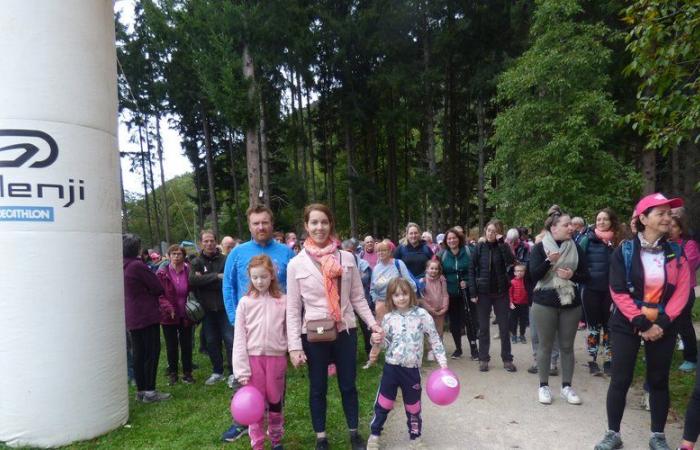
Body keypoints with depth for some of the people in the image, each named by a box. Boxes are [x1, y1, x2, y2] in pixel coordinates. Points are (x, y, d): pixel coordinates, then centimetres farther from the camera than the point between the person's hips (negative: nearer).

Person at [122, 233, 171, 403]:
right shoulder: (138, 265, -16)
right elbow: (159, 288, -11)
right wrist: (150, 292, 6)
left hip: (131, 317, 8)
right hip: (147, 316, -8)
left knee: (138, 354, 13)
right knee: (152, 352, -1)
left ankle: (140, 390, 19)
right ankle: (149, 391, 1)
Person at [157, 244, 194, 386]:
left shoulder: (189, 271, 0)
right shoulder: (162, 273, -6)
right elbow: (159, 294, -9)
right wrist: (168, 308, -19)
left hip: (186, 315, 1)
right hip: (169, 315, -1)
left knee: (186, 345, 8)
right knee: (171, 346, 11)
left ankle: (187, 373, 22)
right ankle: (172, 373, 26)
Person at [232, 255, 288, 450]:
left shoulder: (282, 300, -2)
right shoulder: (245, 302, -3)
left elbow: (290, 330, 3)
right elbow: (239, 337, -3)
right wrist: (241, 369, -7)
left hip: (276, 357, 1)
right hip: (253, 357, 0)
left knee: (275, 402, 14)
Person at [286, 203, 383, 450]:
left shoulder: (347, 258, 1)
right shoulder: (296, 264, -5)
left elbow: (357, 297, 6)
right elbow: (293, 309, -4)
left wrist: (372, 322, -4)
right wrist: (295, 346, -7)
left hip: (346, 330, 2)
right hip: (314, 334, -1)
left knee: (348, 385, 13)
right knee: (318, 388, 13)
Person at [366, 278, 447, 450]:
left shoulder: (421, 314, -8)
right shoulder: (388, 318, -2)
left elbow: (435, 339, -3)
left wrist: (442, 362, -7)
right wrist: (378, 340, -11)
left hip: (412, 369, -1)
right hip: (391, 367, 1)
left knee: (413, 406, 15)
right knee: (383, 403, 10)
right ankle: (374, 436, 30)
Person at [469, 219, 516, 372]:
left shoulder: (502, 247, 0)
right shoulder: (479, 247, -1)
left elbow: (510, 261, -19)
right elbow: (472, 270, -1)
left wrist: (501, 242, -19)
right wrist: (473, 292, -8)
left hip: (501, 292, 0)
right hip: (483, 292, 0)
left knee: (504, 327, 6)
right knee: (483, 328, 7)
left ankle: (507, 359, 18)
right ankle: (483, 359, 17)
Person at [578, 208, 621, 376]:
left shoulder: (617, 240, 1)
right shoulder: (588, 239, -4)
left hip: (610, 290, 2)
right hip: (591, 289, -2)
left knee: (609, 326, 11)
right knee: (593, 326, 8)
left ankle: (608, 362, 22)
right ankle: (592, 362, 18)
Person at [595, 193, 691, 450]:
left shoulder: (676, 253, 2)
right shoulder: (625, 251, -7)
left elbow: (681, 293, -2)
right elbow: (619, 292, -10)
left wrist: (662, 323, -12)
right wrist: (641, 323, -16)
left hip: (663, 327, 3)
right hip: (627, 325, -2)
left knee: (659, 381, 12)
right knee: (620, 380, 1)